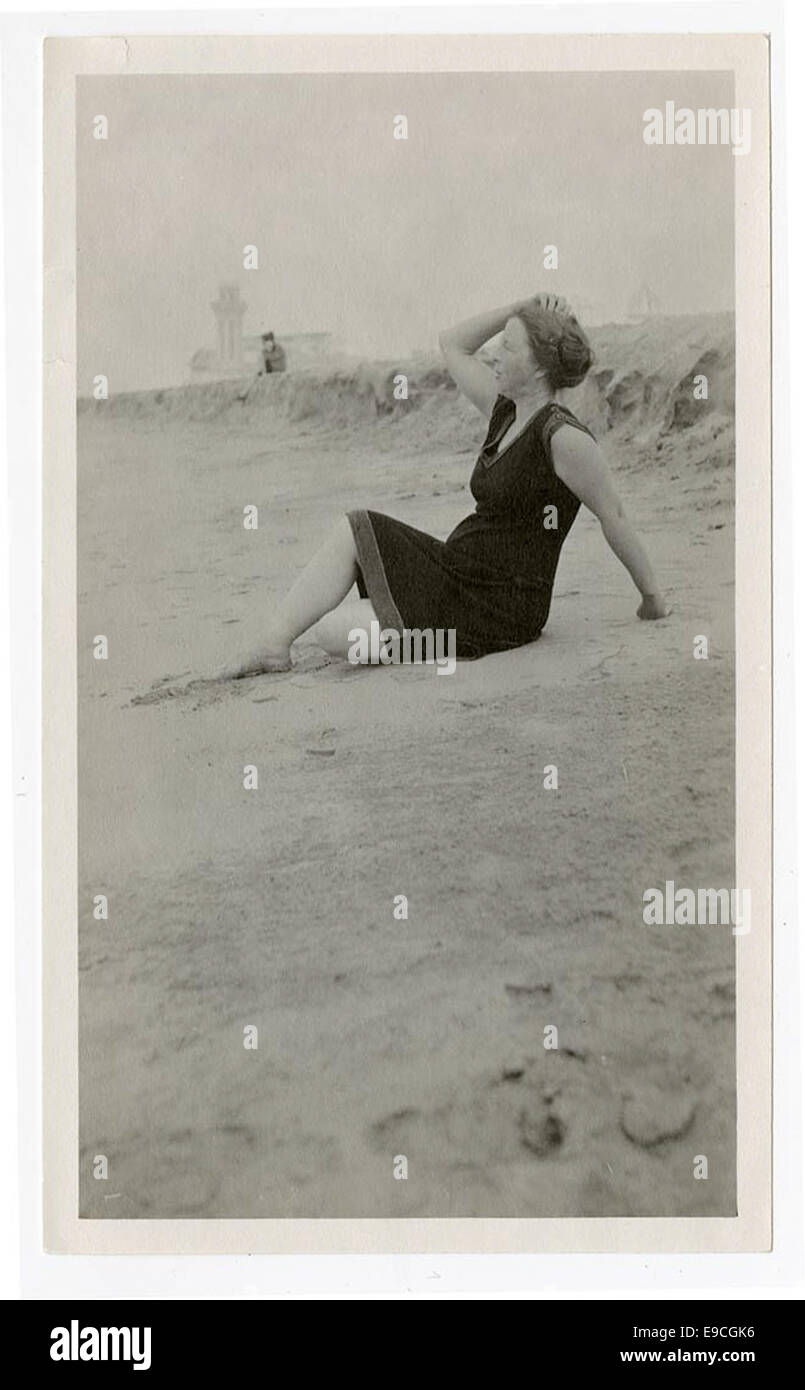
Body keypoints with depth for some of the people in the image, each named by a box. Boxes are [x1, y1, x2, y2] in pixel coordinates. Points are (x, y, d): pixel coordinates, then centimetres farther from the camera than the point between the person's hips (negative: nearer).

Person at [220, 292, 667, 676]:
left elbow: (614, 516, -11)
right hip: (454, 570, 9)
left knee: (332, 631, -17)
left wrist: (653, 595, -5)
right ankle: (274, 646, -4)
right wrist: (519, 310, 6)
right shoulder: (505, 409, 7)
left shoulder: (565, 438, -18)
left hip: (497, 611, -9)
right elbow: (452, 344, 16)